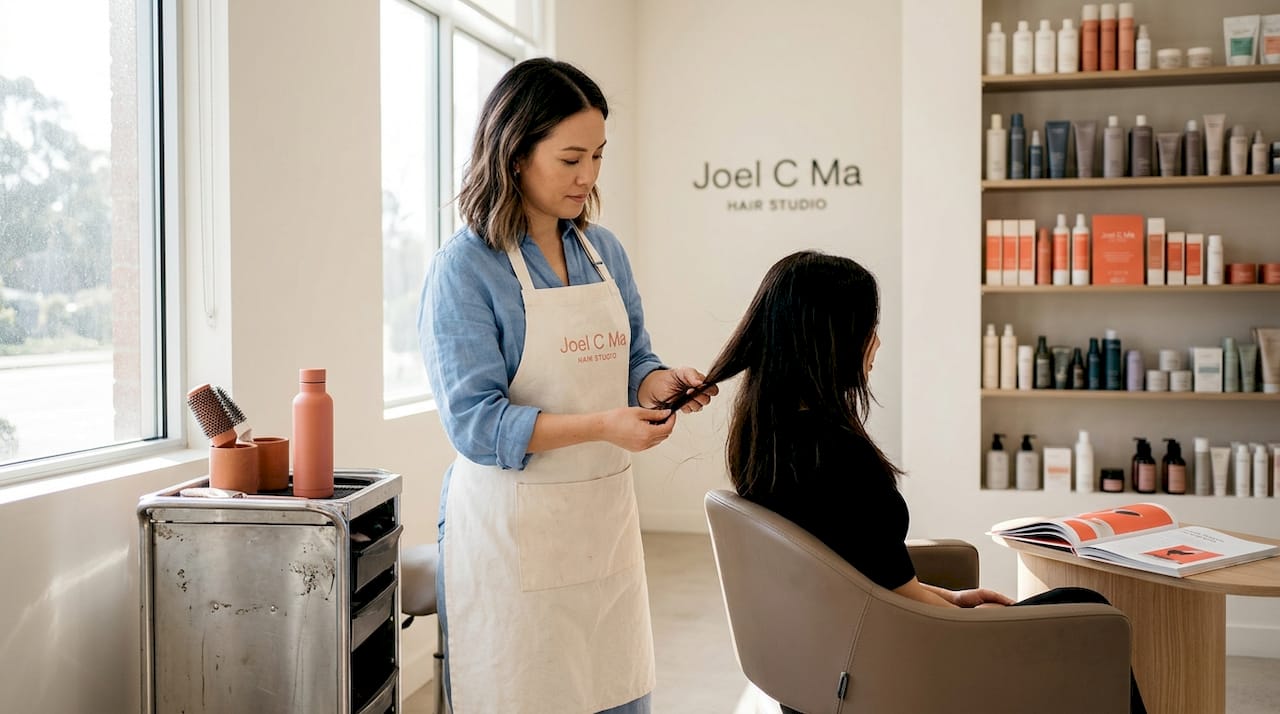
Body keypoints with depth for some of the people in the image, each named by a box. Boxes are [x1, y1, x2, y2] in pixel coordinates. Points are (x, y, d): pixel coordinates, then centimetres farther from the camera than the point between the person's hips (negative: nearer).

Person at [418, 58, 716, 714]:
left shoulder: (604, 251, 8)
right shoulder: (463, 268, -11)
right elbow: (474, 422, -16)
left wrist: (664, 383, -7)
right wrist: (602, 426, -25)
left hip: (604, 517, 6)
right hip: (513, 526, -5)